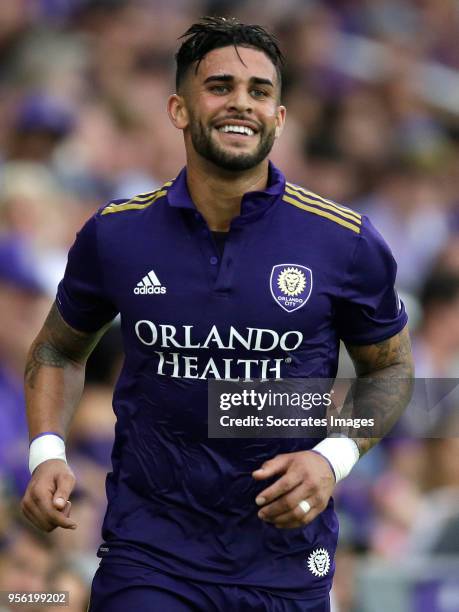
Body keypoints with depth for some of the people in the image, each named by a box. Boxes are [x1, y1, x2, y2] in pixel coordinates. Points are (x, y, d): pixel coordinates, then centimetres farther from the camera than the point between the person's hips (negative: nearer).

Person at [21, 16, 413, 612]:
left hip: (286, 558, 0)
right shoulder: (114, 235, -2)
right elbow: (59, 348, 14)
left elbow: (389, 367, 8)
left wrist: (334, 458, -8)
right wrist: (47, 452, -2)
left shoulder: (347, 243, -6)